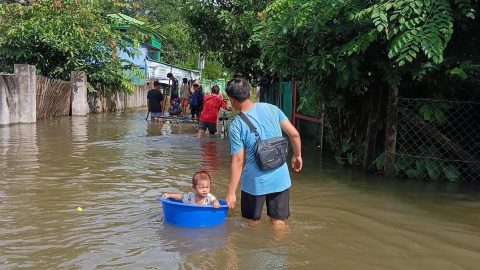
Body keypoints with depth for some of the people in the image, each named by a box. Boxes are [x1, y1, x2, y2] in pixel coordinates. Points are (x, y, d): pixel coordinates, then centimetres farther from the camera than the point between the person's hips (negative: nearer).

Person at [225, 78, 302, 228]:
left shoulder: (236, 126, -13)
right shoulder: (271, 108, -4)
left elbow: (238, 161, -14)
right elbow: (294, 134, -3)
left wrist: (231, 193, -8)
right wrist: (297, 156, 15)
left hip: (255, 182, -3)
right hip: (280, 179, 3)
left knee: (251, 224, 19)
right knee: (279, 223, 16)